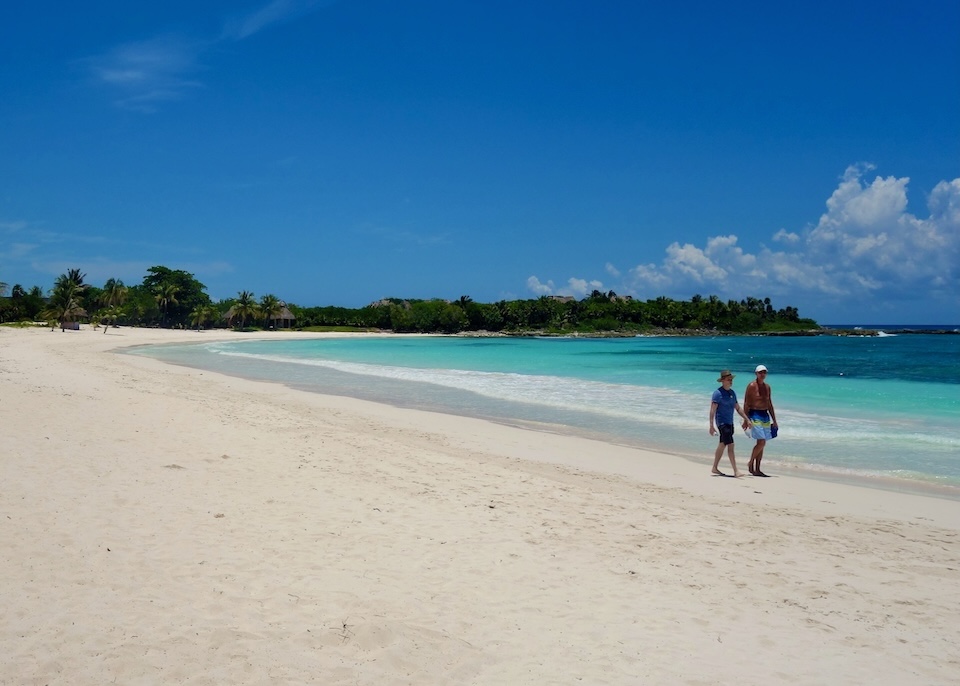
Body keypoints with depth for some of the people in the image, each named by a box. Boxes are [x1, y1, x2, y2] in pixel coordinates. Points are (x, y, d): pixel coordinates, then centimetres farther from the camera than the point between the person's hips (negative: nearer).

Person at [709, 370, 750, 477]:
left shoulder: (732, 392, 11)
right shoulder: (718, 393, -12)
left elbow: (738, 408, 20)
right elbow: (712, 411, -16)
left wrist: (747, 419, 16)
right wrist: (711, 426, -21)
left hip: (730, 423, 8)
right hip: (722, 423, -8)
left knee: (722, 445, 13)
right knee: (730, 446, -13)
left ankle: (715, 468, 23)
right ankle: (736, 471, -13)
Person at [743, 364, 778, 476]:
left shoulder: (767, 387, 13)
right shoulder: (751, 386, -7)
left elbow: (770, 405, 19)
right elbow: (746, 404, -10)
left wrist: (774, 420, 17)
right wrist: (746, 420, -16)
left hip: (765, 416, 7)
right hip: (755, 415, -7)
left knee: (761, 443, 7)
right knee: (761, 442, -14)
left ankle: (757, 469, 12)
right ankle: (750, 463, 2)